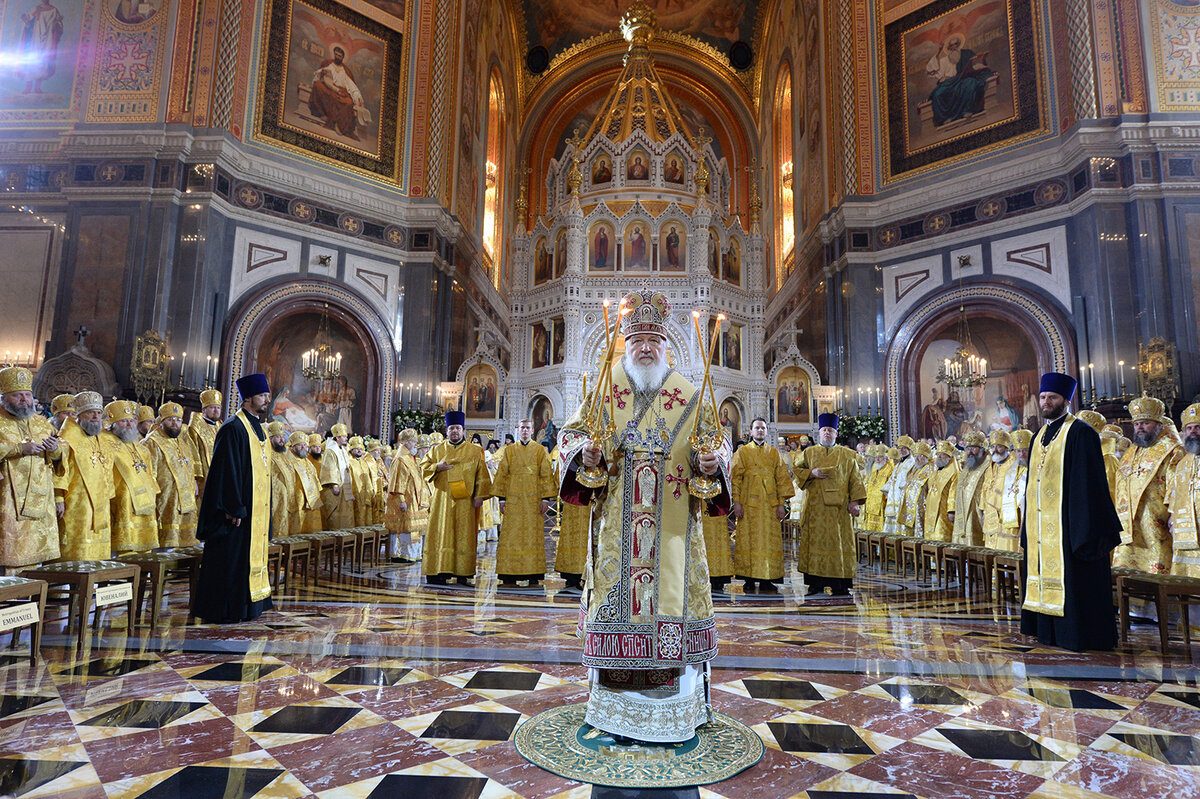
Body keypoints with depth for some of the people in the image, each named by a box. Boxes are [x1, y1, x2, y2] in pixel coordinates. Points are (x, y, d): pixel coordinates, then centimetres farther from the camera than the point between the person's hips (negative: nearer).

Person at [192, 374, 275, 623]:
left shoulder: (259, 429, 14)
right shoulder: (233, 429, -13)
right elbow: (227, 471, -18)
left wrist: (264, 509, 18)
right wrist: (235, 508, -21)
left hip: (257, 510, 9)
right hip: (238, 510, -9)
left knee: (253, 555, 14)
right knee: (231, 560, -2)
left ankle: (246, 607, 24)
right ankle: (224, 610, 9)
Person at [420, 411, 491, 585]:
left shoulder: (474, 451, 7)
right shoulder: (437, 450, 12)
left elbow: (482, 475, 5)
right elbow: (424, 469, 10)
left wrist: (479, 496, -4)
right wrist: (437, 467, -9)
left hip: (464, 501, -1)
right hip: (442, 500, 1)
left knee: (464, 536, -1)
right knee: (440, 534, -2)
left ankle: (462, 574, 1)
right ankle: (437, 572, 1)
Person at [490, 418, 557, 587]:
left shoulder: (541, 451, 8)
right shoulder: (508, 450, 10)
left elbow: (547, 476, 3)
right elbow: (501, 474, 7)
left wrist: (546, 498, -5)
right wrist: (502, 498, -1)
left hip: (534, 500, -1)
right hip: (513, 500, 1)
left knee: (533, 534, -1)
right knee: (511, 534, -3)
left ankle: (533, 576, 3)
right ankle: (509, 576, 1)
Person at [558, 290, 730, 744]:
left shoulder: (688, 395, 6)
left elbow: (715, 438, 6)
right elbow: (570, 433, 7)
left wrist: (711, 462, -16)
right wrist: (584, 451, -15)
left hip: (672, 526, 0)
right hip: (616, 524, 0)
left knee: (672, 593, 3)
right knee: (616, 592, 3)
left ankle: (676, 706, 20)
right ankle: (613, 705, 20)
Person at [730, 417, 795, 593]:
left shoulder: (774, 452, 13)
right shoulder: (742, 451, 8)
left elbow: (782, 478, 10)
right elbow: (736, 478, 1)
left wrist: (781, 503, 1)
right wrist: (737, 501, -8)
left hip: (770, 504, 2)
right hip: (748, 503, -2)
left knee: (770, 541, 0)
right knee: (748, 540, -1)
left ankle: (766, 580, 6)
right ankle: (749, 580, 5)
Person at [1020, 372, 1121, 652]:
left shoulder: (1079, 433, -8)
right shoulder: (1039, 437, 16)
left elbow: (1089, 482, -13)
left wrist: (1087, 530, -17)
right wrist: (1027, 528, 17)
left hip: (1066, 524, -8)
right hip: (1040, 526, 8)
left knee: (1070, 582, -2)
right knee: (1044, 574, 12)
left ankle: (1077, 635, 8)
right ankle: (1047, 630, 21)